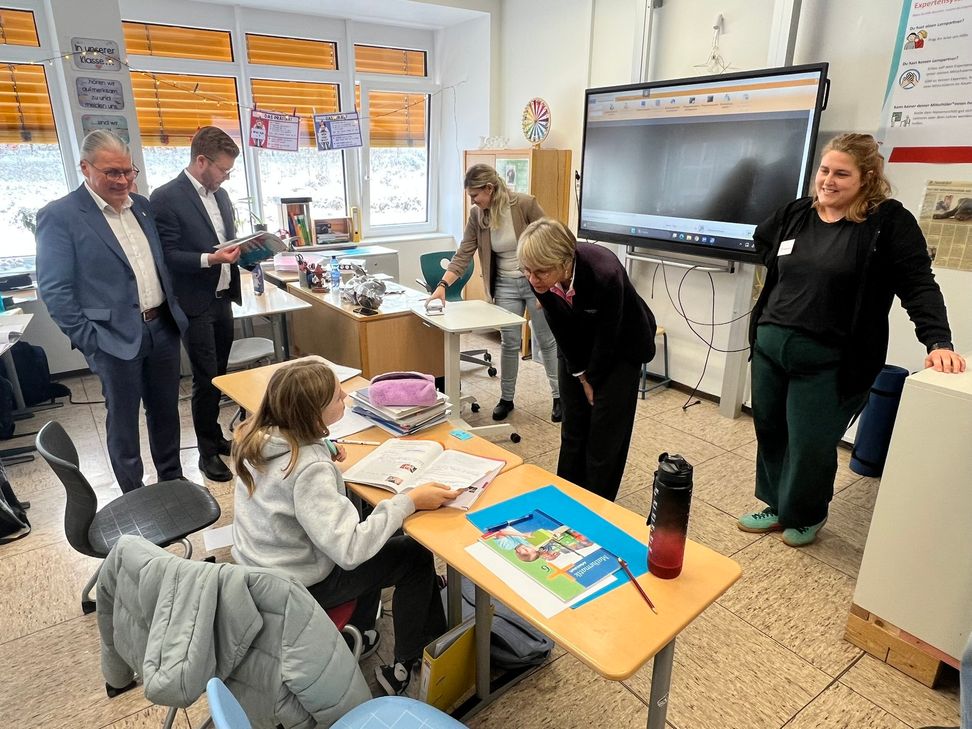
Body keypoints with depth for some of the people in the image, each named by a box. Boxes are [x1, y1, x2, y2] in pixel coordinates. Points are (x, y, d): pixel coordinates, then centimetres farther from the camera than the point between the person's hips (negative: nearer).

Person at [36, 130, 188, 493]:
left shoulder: (142, 205, 9)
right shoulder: (59, 215, -10)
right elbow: (54, 290, -11)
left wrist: (175, 312, 11)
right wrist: (89, 341, -14)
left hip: (163, 327, 6)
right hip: (115, 337, -5)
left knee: (166, 411, 17)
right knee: (123, 421, 9)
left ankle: (173, 481, 34)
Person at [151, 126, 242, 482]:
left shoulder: (220, 195, 10)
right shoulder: (166, 198, -13)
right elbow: (167, 256, -16)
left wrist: (243, 250, -1)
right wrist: (210, 259, -27)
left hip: (223, 299, 7)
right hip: (195, 305, -7)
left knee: (218, 374, 15)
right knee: (206, 379, 1)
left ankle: (215, 436, 31)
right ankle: (207, 452, 15)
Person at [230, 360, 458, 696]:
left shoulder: (255, 435, -9)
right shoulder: (308, 470, -34)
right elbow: (348, 551, -36)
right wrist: (409, 501, -31)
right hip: (297, 586, -7)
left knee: (371, 525, 26)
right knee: (416, 556, 6)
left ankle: (359, 634, 35)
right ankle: (406, 666, 21)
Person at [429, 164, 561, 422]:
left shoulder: (525, 204, -19)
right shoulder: (476, 215, -5)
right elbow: (463, 255, -6)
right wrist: (443, 285, -18)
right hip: (505, 284, 4)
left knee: (547, 341, 8)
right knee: (509, 343, 7)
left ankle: (559, 396, 23)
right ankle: (506, 398, 23)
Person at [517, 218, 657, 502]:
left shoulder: (605, 274, -40)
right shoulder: (539, 276, -25)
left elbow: (607, 337, -24)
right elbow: (559, 326, -9)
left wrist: (592, 379, -9)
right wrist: (580, 374, -3)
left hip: (621, 345, -4)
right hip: (577, 344, 4)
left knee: (606, 428, -1)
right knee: (573, 424, 10)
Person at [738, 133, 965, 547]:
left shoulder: (889, 221, -6)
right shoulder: (795, 213, 7)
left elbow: (919, 286, -10)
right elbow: (762, 242, 27)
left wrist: (938, 342, -22)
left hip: (829, 361, -5)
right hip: (768, 345, 5)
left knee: (811, 445, 2)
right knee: (769, 432, 14)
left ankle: (807, 516, 28)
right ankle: (777, 505, 34)